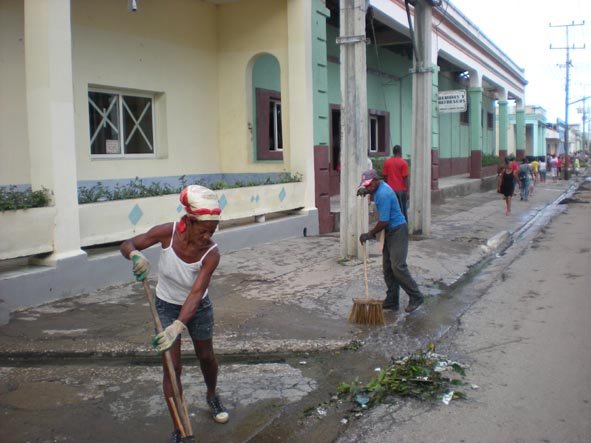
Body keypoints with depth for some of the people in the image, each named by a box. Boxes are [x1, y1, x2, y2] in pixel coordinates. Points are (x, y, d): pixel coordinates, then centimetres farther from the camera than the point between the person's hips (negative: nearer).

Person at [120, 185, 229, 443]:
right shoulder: (168, 233, -26)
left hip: (197, 308, 0)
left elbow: (196, 293, -37)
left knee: (206, 356, 17)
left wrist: (178, 326, -51)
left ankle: (212, 397, 50)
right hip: (166, 306, 0)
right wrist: (136, 255, -42)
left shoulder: (211, 253, -30)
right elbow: (127, 245, -17)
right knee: (172, 366, -3)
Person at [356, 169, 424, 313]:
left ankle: (415, 297, -2)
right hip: (389, 231, 10)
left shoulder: (383, 194, -23)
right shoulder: (379, 187, 7)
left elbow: (383, 222, -23)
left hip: (398, 231, -10)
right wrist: (364, 191, 8)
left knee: (398, 266, -14)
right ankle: (392, 301, 12)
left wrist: (369, 235, -10)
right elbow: (368, 191, 33)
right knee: (387, 268, 8)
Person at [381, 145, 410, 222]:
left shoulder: (387, 162, 2)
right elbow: (405, 178, -9)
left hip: (390, 190, 3)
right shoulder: (403, 162, -8)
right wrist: (407, 190, -3)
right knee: (403, 210, 7)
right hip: (401, 190, -2)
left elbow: (384, 176, 5)